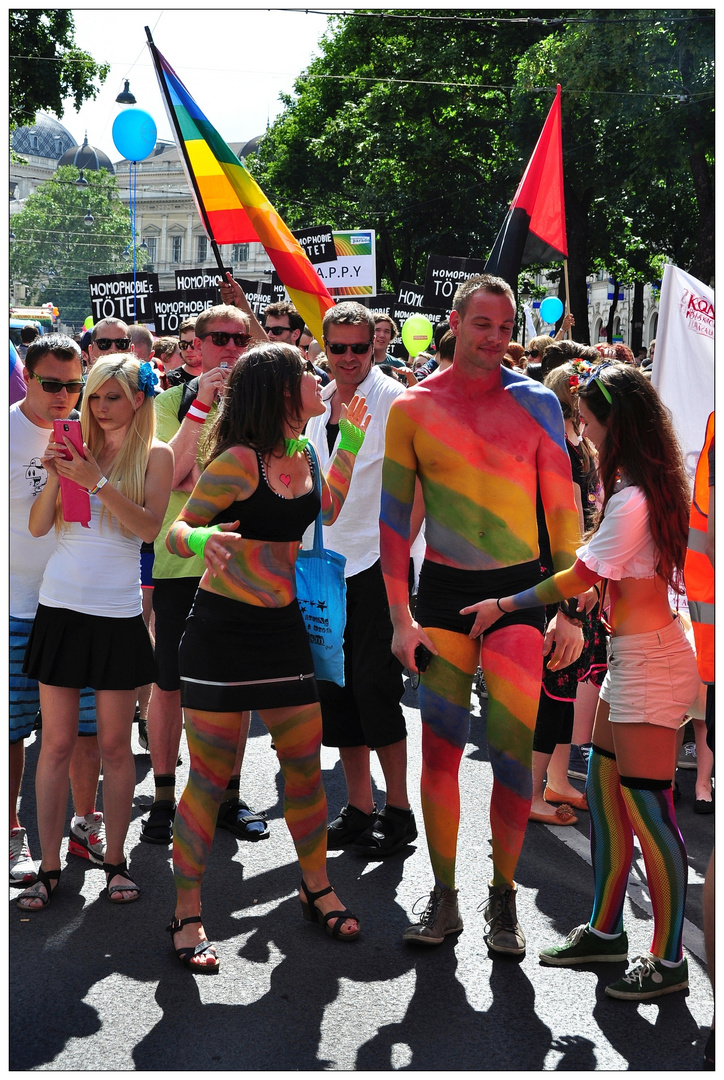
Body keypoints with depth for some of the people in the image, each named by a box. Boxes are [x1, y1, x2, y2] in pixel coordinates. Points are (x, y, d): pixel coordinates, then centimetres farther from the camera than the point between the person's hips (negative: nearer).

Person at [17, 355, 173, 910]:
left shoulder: (155, 456, 2)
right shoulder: (78, 449, 8)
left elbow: (149, 526, -13)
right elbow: (37, 527, 3)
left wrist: (97, 482, -21)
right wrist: (56, 478, -13)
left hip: (117, 614, -2)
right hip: (61, 607, 2)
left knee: (115, 743, 4)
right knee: (57, 742, 3)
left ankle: (115, 861, 14)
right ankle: (49, 868, 8)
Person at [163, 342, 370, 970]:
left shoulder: (302, 457, 6)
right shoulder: (239, 462, -16)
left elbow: (323, 511, 25)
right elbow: (176, 531, -14)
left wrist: (349, 444, 19)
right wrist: (203, 539, -37)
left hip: (282, 626, 7)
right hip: (222, 629, -7)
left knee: (306, 765, 10)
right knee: (211, 776, -2)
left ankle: (316, 888, 27)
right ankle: (188, 915, 10)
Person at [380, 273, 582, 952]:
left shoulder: (535, 403, 1)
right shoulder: (412, 407, 2)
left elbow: (562, 508, 4)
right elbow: (394, 515, 4)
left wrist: (568, 610, -1)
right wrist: (401, 617, -2)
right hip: (443, 590, 1)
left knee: (512, 749, -3)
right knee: (440, 748, 3)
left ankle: (503, 898, 14)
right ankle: (444, 898, 16)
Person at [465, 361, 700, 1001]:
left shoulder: (631, 500, -20)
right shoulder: (649, 485, 10)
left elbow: (579, 579, -14)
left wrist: (502, 606, -4)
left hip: (648, 660, -10)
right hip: (632, 656, 10)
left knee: (647, 806, -5)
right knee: (604, 788, 15)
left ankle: (669, 961, 4)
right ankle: (605, 930, 26)